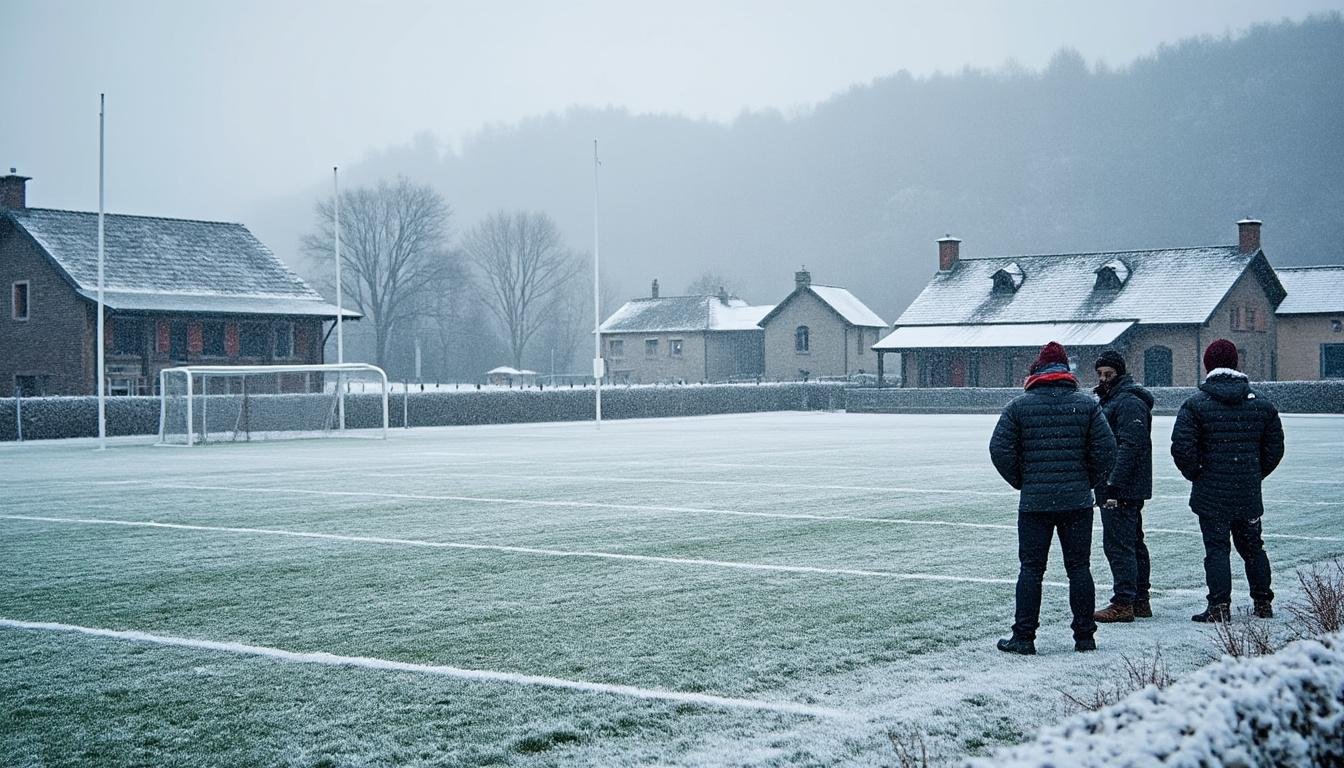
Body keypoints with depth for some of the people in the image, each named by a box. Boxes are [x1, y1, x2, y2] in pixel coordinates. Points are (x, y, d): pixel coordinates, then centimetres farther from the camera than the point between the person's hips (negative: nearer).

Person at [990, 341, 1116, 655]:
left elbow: (1000, 450, -6)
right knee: (1079, 568, 8)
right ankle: (1084, 637, 11)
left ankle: (1023, 637, 2)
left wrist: (1021, 482, 7)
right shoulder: (1087, 405, 2)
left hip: (1034, 501, -1)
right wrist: (1088, 482, 11)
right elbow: (1106, 450, -2)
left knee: (1031, 569, 3)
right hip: (1078, 501, 1)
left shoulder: (1019, 406, -2)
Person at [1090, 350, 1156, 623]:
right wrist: (1107, 483, 21)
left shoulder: (1129, 403, -15)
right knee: (1133, 543, 14)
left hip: (1122, 489, -11)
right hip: (1124, 489, 11)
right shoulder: (1109, 400, 20)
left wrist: (1113, 482, -25)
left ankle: (1123, 603, -9)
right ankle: (1140, 601, 21)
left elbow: (1129, 446, -23)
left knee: (1118, 544, -10)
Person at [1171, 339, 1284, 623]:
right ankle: (1263, 602, 22)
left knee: (1216, 547, 0)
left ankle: (1219, 606, -6)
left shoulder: (1195, 404, -9)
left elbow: (1182, 448, -15)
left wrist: (1195, 474, 1)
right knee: (1252, 546, 16)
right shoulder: (1261, 404, 4)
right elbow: (1275, 448, 8)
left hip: (1211, 494, -4)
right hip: (1249, 493, 4)